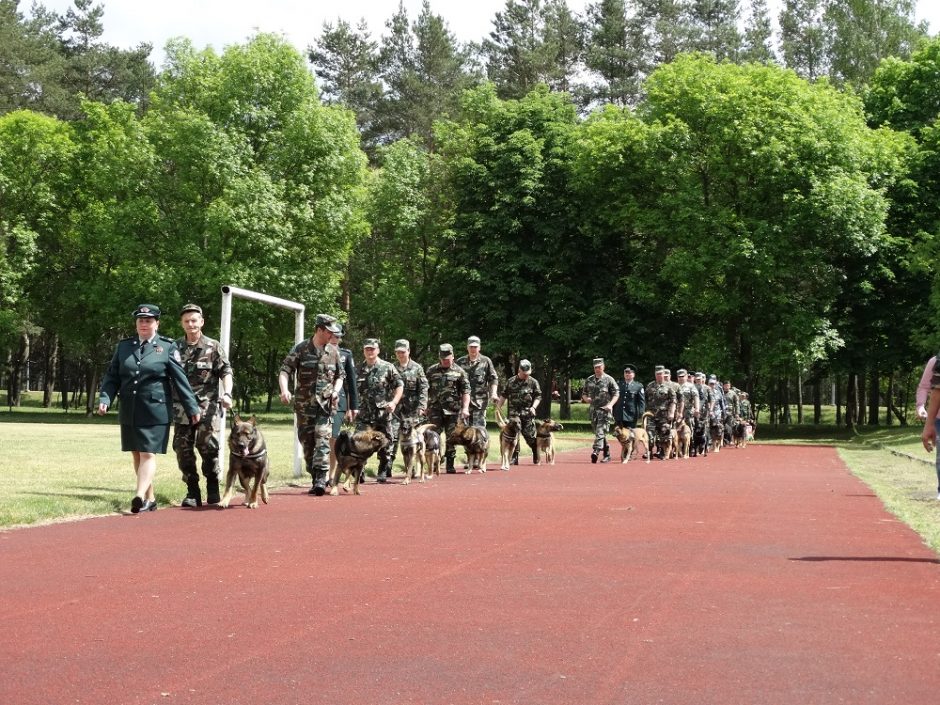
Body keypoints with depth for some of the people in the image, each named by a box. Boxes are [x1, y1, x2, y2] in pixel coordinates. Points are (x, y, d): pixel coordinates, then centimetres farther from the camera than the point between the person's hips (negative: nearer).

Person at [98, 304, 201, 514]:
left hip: (155, 412, -5)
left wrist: (193, 408, -3)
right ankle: (150, 498, 18)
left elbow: (180, 379, -2)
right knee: (137, 455, 9)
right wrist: (105, 398, -7)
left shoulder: (167, 347, -1)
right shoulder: (123, 346, 10)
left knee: (148, 454, -9)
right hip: (129, 412, 5)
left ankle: (140, 496, -19)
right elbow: (112, 376, 9)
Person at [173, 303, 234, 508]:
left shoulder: (213, 347, 2)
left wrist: (227, 394, -17)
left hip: (207, 408, -3)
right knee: (183, 450, 2)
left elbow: (226, 372, -2)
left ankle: (213, 489, 11)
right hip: (181, 409, 3)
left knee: (208, 448, -7)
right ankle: (192, 493, 12)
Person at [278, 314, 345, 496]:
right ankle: (315, 479, 16)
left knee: (322, 439, -15)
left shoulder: (333, 351, 7)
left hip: (325, 403, 0)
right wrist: (284, 390, -24)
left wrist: (336, 390, 0)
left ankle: (321, 479, -21)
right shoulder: (300, 349, -2)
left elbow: (340, 375, 19)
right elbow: (285, 371, -7)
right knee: (307, 442, 5)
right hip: (304, 404, 0)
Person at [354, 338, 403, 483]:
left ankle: (383, 473, 17)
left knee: (385, 444, 4)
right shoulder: (358, 370, 11)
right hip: (364, 413, 2)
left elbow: (399, 386, 1)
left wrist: (394, 402, -12)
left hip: (384, 412, -2)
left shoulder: (388, 367, 1)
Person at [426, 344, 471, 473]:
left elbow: (466, 391, 1)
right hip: (435, 410, 1)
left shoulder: (459, 371, 4)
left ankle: (450, 465, 11)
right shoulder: (431, 371, 9)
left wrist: (465, 408, -9)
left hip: (453, 410, -1)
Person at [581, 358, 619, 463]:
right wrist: (586, 398, -3)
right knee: (598, 432, 10)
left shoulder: (608, 379, -2)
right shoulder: (589, 380, 12)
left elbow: (616, 394, -3)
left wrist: (610, 404, -17)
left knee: (600, 431, -18)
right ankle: (607, 455, 20)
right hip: (593, 409, 6)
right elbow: (584, 393, 20)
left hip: (604, 409, -6)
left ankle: (596, 451, -30)